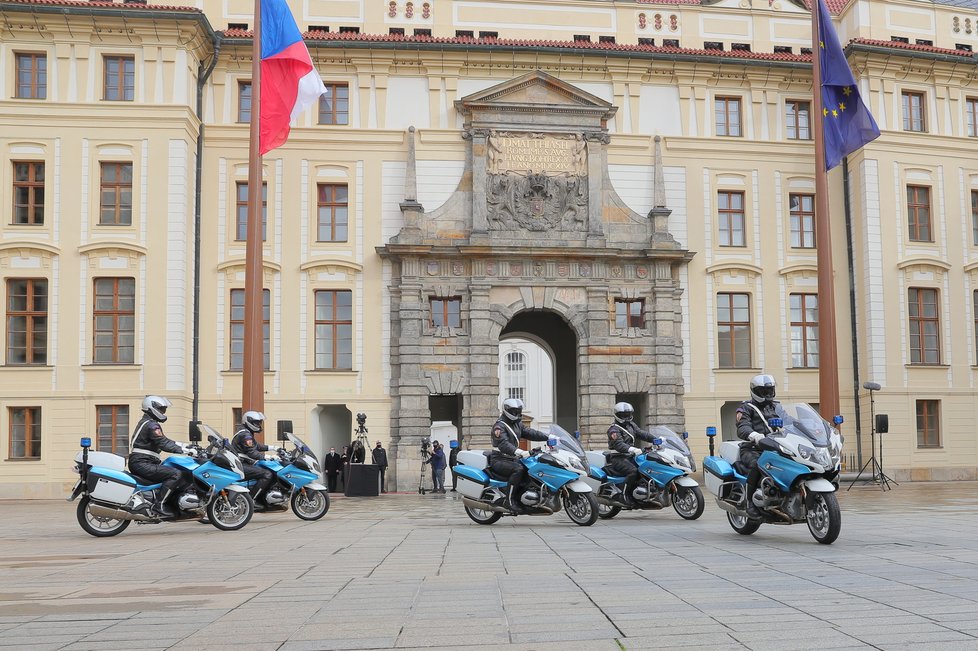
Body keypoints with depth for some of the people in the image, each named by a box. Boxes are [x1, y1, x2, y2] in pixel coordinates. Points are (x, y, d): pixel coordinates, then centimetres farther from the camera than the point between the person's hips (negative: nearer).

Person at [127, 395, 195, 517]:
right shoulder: (152, 425, -12)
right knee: (175, 474, -24)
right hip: (142, 464, -11)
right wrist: (186, 451, -21)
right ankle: (159, 504, -25)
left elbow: (164, 441, 25)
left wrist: (184, 445, 17)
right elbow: (163, 444, -22)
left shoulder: (145, 422, 22)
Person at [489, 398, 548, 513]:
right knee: (518, 469, -34)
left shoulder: (517, 424, 17)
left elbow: (530, 433, 8)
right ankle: (511, 500, -30)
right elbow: (503, 444, -28)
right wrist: (519, 452, -44)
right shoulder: (499, 426, -13)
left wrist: (548, 437, -7)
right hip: (500, 460, -8)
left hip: (513, 459, 9)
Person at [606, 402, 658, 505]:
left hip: (630, 457, 8)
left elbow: (642, 433, 7)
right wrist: (632, 449, -43)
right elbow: (619, 444, -25)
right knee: (633, 471, -31)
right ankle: (626, 495, -20)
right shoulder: (614, 430, -9)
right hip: (618, 459, -8)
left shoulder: (631, 425, 18)